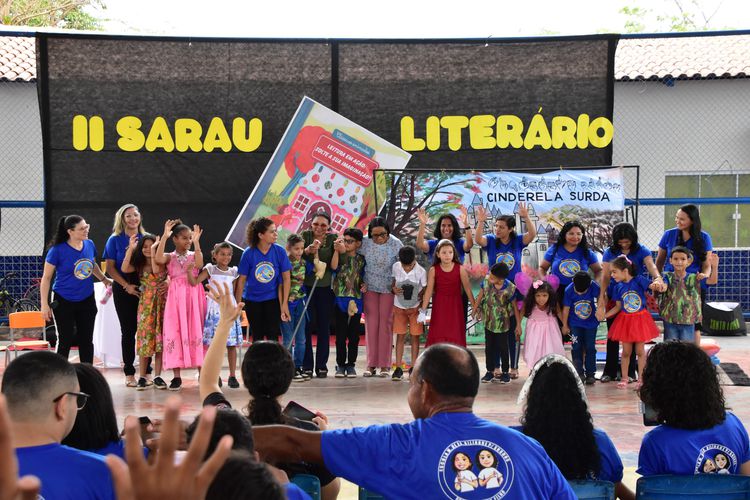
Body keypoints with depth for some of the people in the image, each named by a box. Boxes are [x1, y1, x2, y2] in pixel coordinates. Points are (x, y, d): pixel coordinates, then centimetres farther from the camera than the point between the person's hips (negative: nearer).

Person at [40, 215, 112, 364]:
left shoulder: (89, 244, -3)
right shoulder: (57, 250, -16)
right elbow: (46, 278, -10)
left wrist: (104, 280, 30)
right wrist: (44, 304, -12)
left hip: (87, 300, 4)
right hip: (64, 301, -4)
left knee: (87, 340, 10)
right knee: (65, 341, 0)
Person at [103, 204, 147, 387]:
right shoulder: (115, 240, 2)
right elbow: (110, 268, -2)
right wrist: (126, 286, -11)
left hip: (145, 288, 2)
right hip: (124, 290, -2)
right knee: (128, 330, 2)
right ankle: (129, 373, 8)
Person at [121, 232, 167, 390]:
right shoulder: (139, 266, 7)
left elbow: (156, 270, -21)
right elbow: (124, 269, -11)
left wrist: (154, 249, -19)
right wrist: (131, 248, -12)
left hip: (161, 303, -1)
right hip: (145, 303, 1)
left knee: (160, 338, 1)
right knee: (145, 337, -1)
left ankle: (157, 376, 6)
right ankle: (142, 377, 3)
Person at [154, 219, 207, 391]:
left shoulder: (194, 255, 8)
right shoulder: (170, 257, 5)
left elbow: (199, 264, -15)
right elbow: (158, 259, -18)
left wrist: (196, 242, -17)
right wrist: (164, 236, -17)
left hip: (193, 296, 1)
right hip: (176, 297, -1)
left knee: (196, 331, 1)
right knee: (175, 332, -4)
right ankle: (176, 376, -2)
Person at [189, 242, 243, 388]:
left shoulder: (233, 272, 11)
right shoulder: (210, 269, 2)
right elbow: (194, 282, -10)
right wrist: (189, 270, -25)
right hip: (214, 309, -2)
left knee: (232, 344, -1)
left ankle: (232, 376, 4)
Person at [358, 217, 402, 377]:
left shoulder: (396, 244, -11)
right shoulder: (364, 243, -8)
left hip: (388, 288, -1)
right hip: (370, 287, 2)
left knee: (386, 323, -1)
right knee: (371, 324, 1)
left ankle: (385, 365, 3)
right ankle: (371, 365, 5)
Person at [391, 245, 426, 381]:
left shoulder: (421, 271, -14)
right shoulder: (396, 267, -7)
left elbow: (425, 289, -5)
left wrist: (421, 296, -21)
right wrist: (394, 289, -13)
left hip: (415, 307, -2)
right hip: (399, 306, 2)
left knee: (414, 336, 3)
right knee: (400, 336, 3)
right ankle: (398, 368, 6)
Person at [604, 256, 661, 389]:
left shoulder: (638, 280, -11)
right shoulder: (618, 287, 0)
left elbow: (652, 285, -20)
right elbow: (618, 307, 6)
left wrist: (656, 284, -44)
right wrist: (604, 315, -2)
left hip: (640, 319, -3)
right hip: (625, 321, 3)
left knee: (640, 350, 6)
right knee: (626, 351, 7)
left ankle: (641, 378, 14)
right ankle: (624, 378, 17)